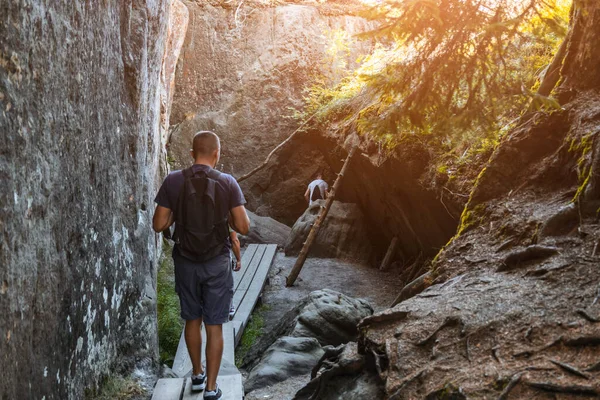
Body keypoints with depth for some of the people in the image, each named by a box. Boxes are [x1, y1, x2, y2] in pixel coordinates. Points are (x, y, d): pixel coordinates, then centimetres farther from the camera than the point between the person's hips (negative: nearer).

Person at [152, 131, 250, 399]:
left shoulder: (173, 181, -7)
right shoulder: (227, 183, -10)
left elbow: (159, 225, -5)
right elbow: (243, 227, -10)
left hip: (186, 262, 2)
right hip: (217, 263, -2)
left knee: (192, 320, 20)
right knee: (214, 325, 8)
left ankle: (197, 375, 35)